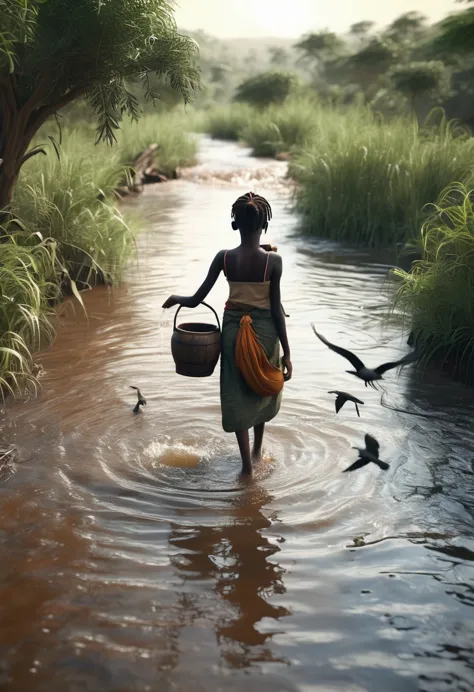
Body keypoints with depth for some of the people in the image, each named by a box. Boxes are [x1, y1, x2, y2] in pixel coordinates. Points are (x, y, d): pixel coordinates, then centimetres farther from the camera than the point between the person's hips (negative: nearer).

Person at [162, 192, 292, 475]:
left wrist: (176, 298, 16)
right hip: (264, 331, -1)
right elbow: (276, 310, -12)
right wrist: (287, 353, -5)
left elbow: (196, 300, -6)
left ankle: (247, 463, 14)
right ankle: (257, 449, 39)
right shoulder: (273, 261, -15)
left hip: (233, 330, 1)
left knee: (237, 394, 12)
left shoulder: (224, 258, -10)